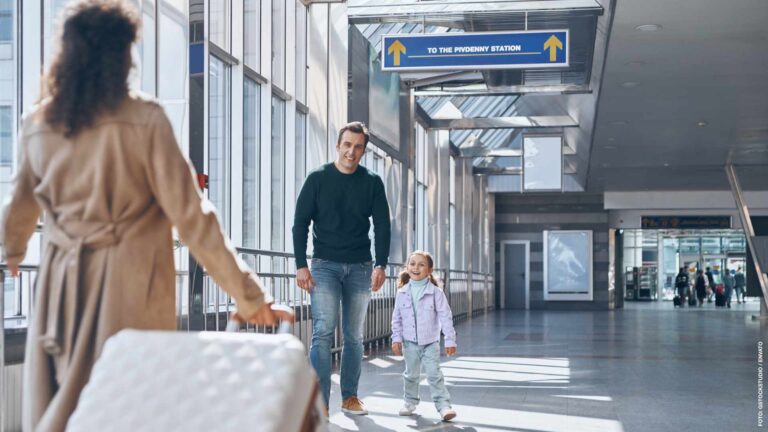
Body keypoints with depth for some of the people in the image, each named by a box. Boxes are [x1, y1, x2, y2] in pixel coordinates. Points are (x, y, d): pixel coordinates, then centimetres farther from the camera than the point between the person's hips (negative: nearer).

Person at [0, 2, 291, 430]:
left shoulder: (37, 126, 4)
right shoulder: (145, 121, -11)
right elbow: (191, 216, -12)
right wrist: (249, 295, -7)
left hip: (61, 282, 5)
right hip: (128, 286, -4)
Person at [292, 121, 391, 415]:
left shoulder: (372, 183, 6)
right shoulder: (318, 179, 0)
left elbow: (382, 225, 3)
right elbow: (300, 223, -1)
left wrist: (381, 265, -9)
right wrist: (301, 265, -9)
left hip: (360, 267, 3)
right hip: (324, 265, -3)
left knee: (354, 336, 8)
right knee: (323, 331, -14)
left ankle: (350, 397, 18)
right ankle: (320, 402, -15)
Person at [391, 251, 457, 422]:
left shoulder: (436, 292, -9)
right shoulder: (402, 293, -2)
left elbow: (445, 317, -9)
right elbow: (397, 318, 5)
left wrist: (450, 340, -12)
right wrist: (396, 338, 0)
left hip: (430, 342, -3)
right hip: (410, 342, 3)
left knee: (434, 374, -8)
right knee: (411, 374, 13)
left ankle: (444, 405, -8)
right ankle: (410, 402, 29)